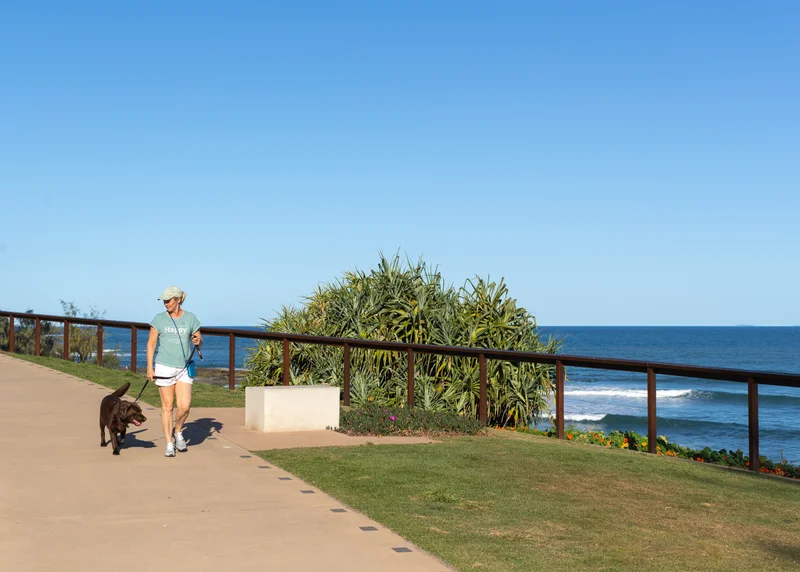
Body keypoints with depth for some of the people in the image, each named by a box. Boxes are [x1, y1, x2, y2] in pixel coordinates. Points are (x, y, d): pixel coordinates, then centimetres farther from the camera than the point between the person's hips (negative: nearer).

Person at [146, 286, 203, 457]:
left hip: (184, 368, 1)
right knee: (167, 406, 2)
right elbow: (151, 344, 0)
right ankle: (169, 444, 12)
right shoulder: (159, 319, -1)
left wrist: (198, 340, -15)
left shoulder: (190, 318, 2)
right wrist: (149, 367, -7)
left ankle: (178, 431, 23)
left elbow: (199, 339, 10)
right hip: (164, 367, -1)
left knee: (185, 406, -7)